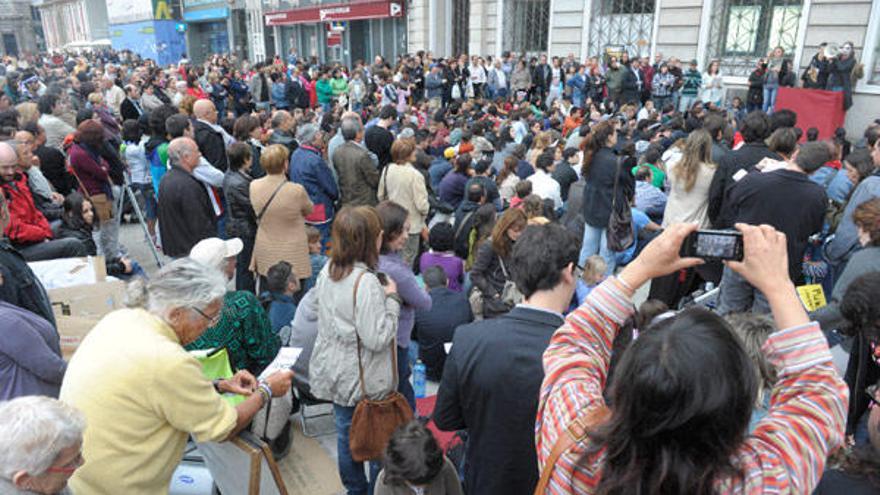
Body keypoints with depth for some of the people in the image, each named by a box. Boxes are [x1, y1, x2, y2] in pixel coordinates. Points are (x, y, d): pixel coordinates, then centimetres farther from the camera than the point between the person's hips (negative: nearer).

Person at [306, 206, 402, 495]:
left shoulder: (328, 270, -4)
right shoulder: (366, 282, -29)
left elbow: (314, 308, 13)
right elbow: (377, 338, -29)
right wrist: (391, 299, -18)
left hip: (333, 371, 8)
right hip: (364, 381, -7)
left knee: (346, 431, 23)